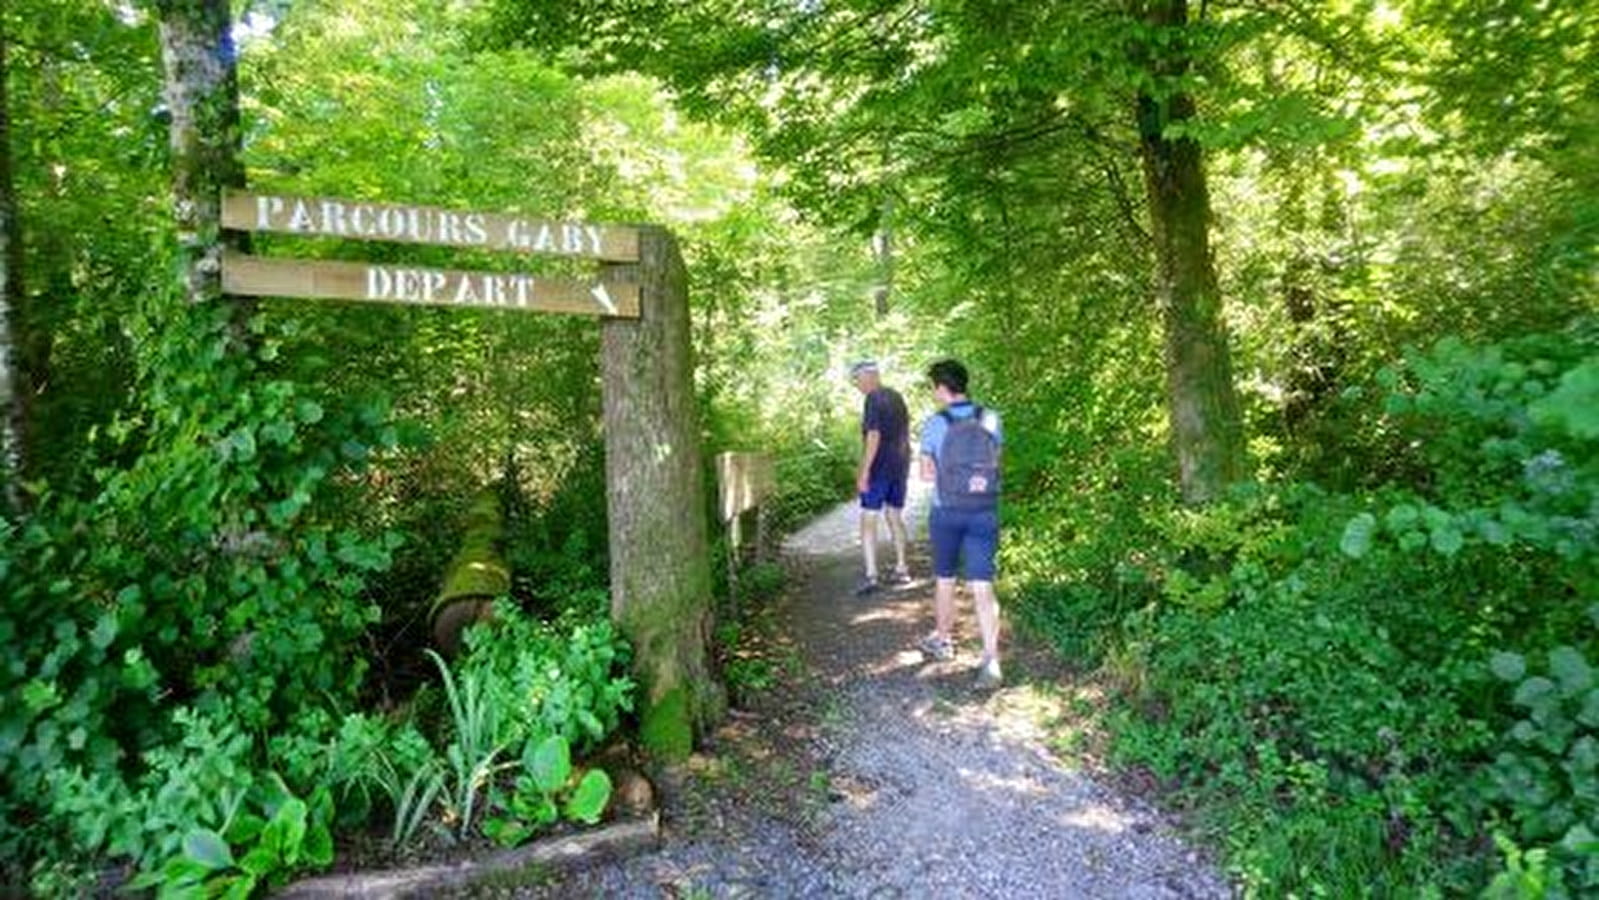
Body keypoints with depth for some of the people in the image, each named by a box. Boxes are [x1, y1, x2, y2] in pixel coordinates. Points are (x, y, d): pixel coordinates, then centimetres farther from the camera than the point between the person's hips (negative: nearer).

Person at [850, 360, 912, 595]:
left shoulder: (873, 400, -13)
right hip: (900, 467, 8)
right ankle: (901, 569, 22)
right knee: (895, 516, 17)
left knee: (868, 520, -5)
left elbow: (874, 436, -20)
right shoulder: (896, 397, 12)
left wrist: (864, 471, -20)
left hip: (879, 468, -8)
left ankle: (871, 575, -11)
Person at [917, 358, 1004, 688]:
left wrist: (947, 475, 2)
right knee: (982, 587, -1)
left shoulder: (934, 424, -8)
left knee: (944, 578, 18)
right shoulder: (990, 420, -2)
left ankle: (942, 640, 36)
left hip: (947, 512, -1)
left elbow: (927, 474, -7)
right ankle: (991, 661, -9)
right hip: (985, 513, 1)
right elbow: (993, 465, 7)